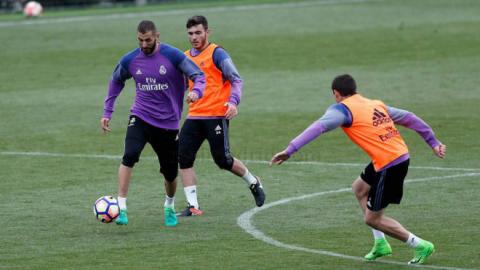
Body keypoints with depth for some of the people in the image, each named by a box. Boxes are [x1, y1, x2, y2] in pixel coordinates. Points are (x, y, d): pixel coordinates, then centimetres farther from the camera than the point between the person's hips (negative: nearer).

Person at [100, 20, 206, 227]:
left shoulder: (172, 56, -12)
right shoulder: (130, 60, -3)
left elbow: (198, 75, -9)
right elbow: (116, 81, 16)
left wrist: (196, 91, -32)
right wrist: (107, 112, 14)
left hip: (168, 122, 0)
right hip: (140, 117, 1)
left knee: (170, 172, 8)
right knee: (130, 156, -27)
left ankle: (169, 207, 39)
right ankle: (121, 208, -25)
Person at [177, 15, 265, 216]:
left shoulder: (217, 54, -6)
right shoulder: (186, 57, 14)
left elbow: (236, 79, -11)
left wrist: (233, 101, -27)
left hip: (216, 115, -6)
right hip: (194, 117, 6)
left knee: (222, 160, -4)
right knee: (184, 157, -7)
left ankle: (254, 183, 25)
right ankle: (192, 207, -4)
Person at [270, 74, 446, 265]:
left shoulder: (342, 109, -8)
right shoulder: (376, 105, 14)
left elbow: (318, 127, -23)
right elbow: (408, 118, 19)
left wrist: (290, 150, -31)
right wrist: (433, 142, 28)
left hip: (389, 166, -8)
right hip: (401, 155, 8)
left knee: (372, 219, 7)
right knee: (359, 188, 27)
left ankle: (421, 246, 12)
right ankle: (380, 244, 28)